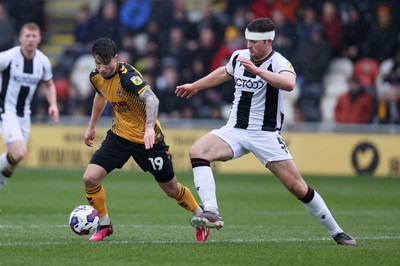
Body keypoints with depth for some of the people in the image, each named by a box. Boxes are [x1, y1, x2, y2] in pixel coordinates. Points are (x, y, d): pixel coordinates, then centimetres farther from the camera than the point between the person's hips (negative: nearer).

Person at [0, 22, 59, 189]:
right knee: (19, 153, -21)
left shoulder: (43, 61, -1)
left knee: (15, 156, 9)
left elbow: (48, 84, 16)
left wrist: (53, 104, 0)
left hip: (24, 112, 6)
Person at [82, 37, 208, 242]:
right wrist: (91, 126, 27)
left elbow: (151, 99, -44)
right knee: (90, 178, -12)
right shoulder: (96, 77, -5)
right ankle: (104, 225, 8)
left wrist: (149, 127, -60)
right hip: (119, 135, 6)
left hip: (147, 138, -5)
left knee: (171, 189, 7)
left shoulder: (127, 76, -28)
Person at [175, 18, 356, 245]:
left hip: (266, 135, -5)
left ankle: (336, 232, 9)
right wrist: (194, 86, 38)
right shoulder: (239, 57, 5)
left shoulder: (279, 63, -14)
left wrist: (257, 70, -43)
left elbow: (289, 83, -39)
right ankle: (211, 213, -30)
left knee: (297, 187, -8)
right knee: (197, 151, -22)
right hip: (235, 130, 5)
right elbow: (224, 73, 29)